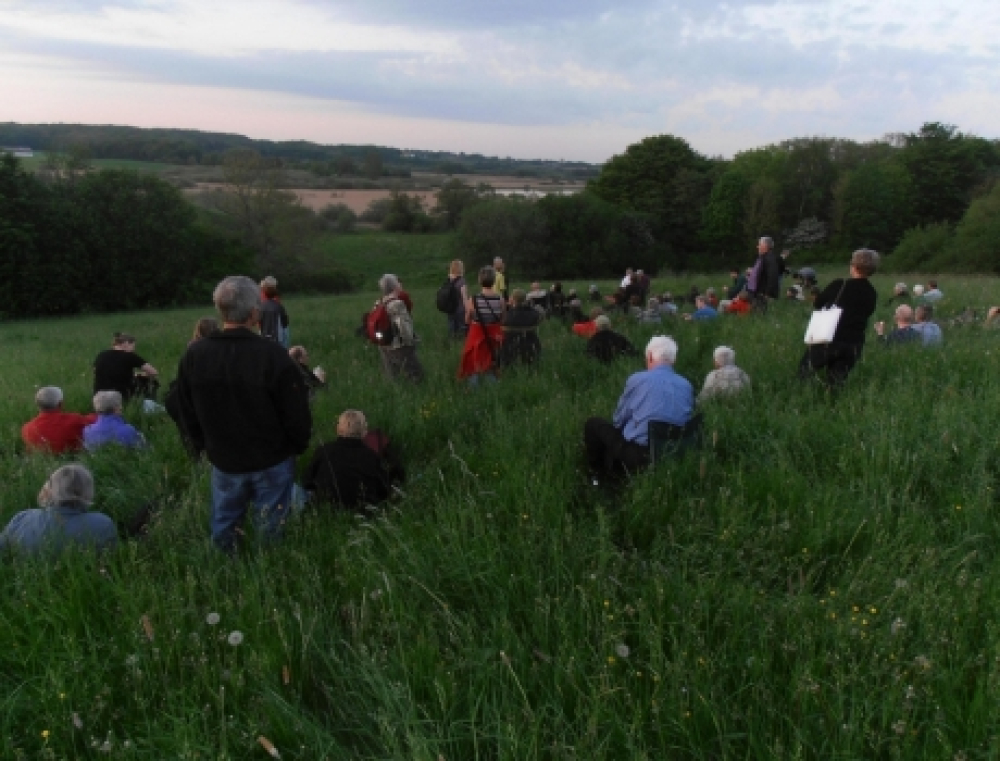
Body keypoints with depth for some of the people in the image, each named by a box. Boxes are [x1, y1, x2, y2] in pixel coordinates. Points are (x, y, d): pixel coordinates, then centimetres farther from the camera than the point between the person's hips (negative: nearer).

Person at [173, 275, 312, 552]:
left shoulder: (194, 355, -7)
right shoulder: (273, 355, -22)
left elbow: (187, 415, 4)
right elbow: (297, 415, -15)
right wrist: (299, 446, 4)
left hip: (223, 461, 4)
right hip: (272, 461, -4)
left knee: (222, 530, 19)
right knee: (270, 530, 10)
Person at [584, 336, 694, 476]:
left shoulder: (637, 379, -8)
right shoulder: (687, 386, 3)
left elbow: (618, 420, 3)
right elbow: (687, 420, 13)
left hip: (637, 455, -5)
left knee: (593, 424, 14)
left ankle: (598, 472, 26)